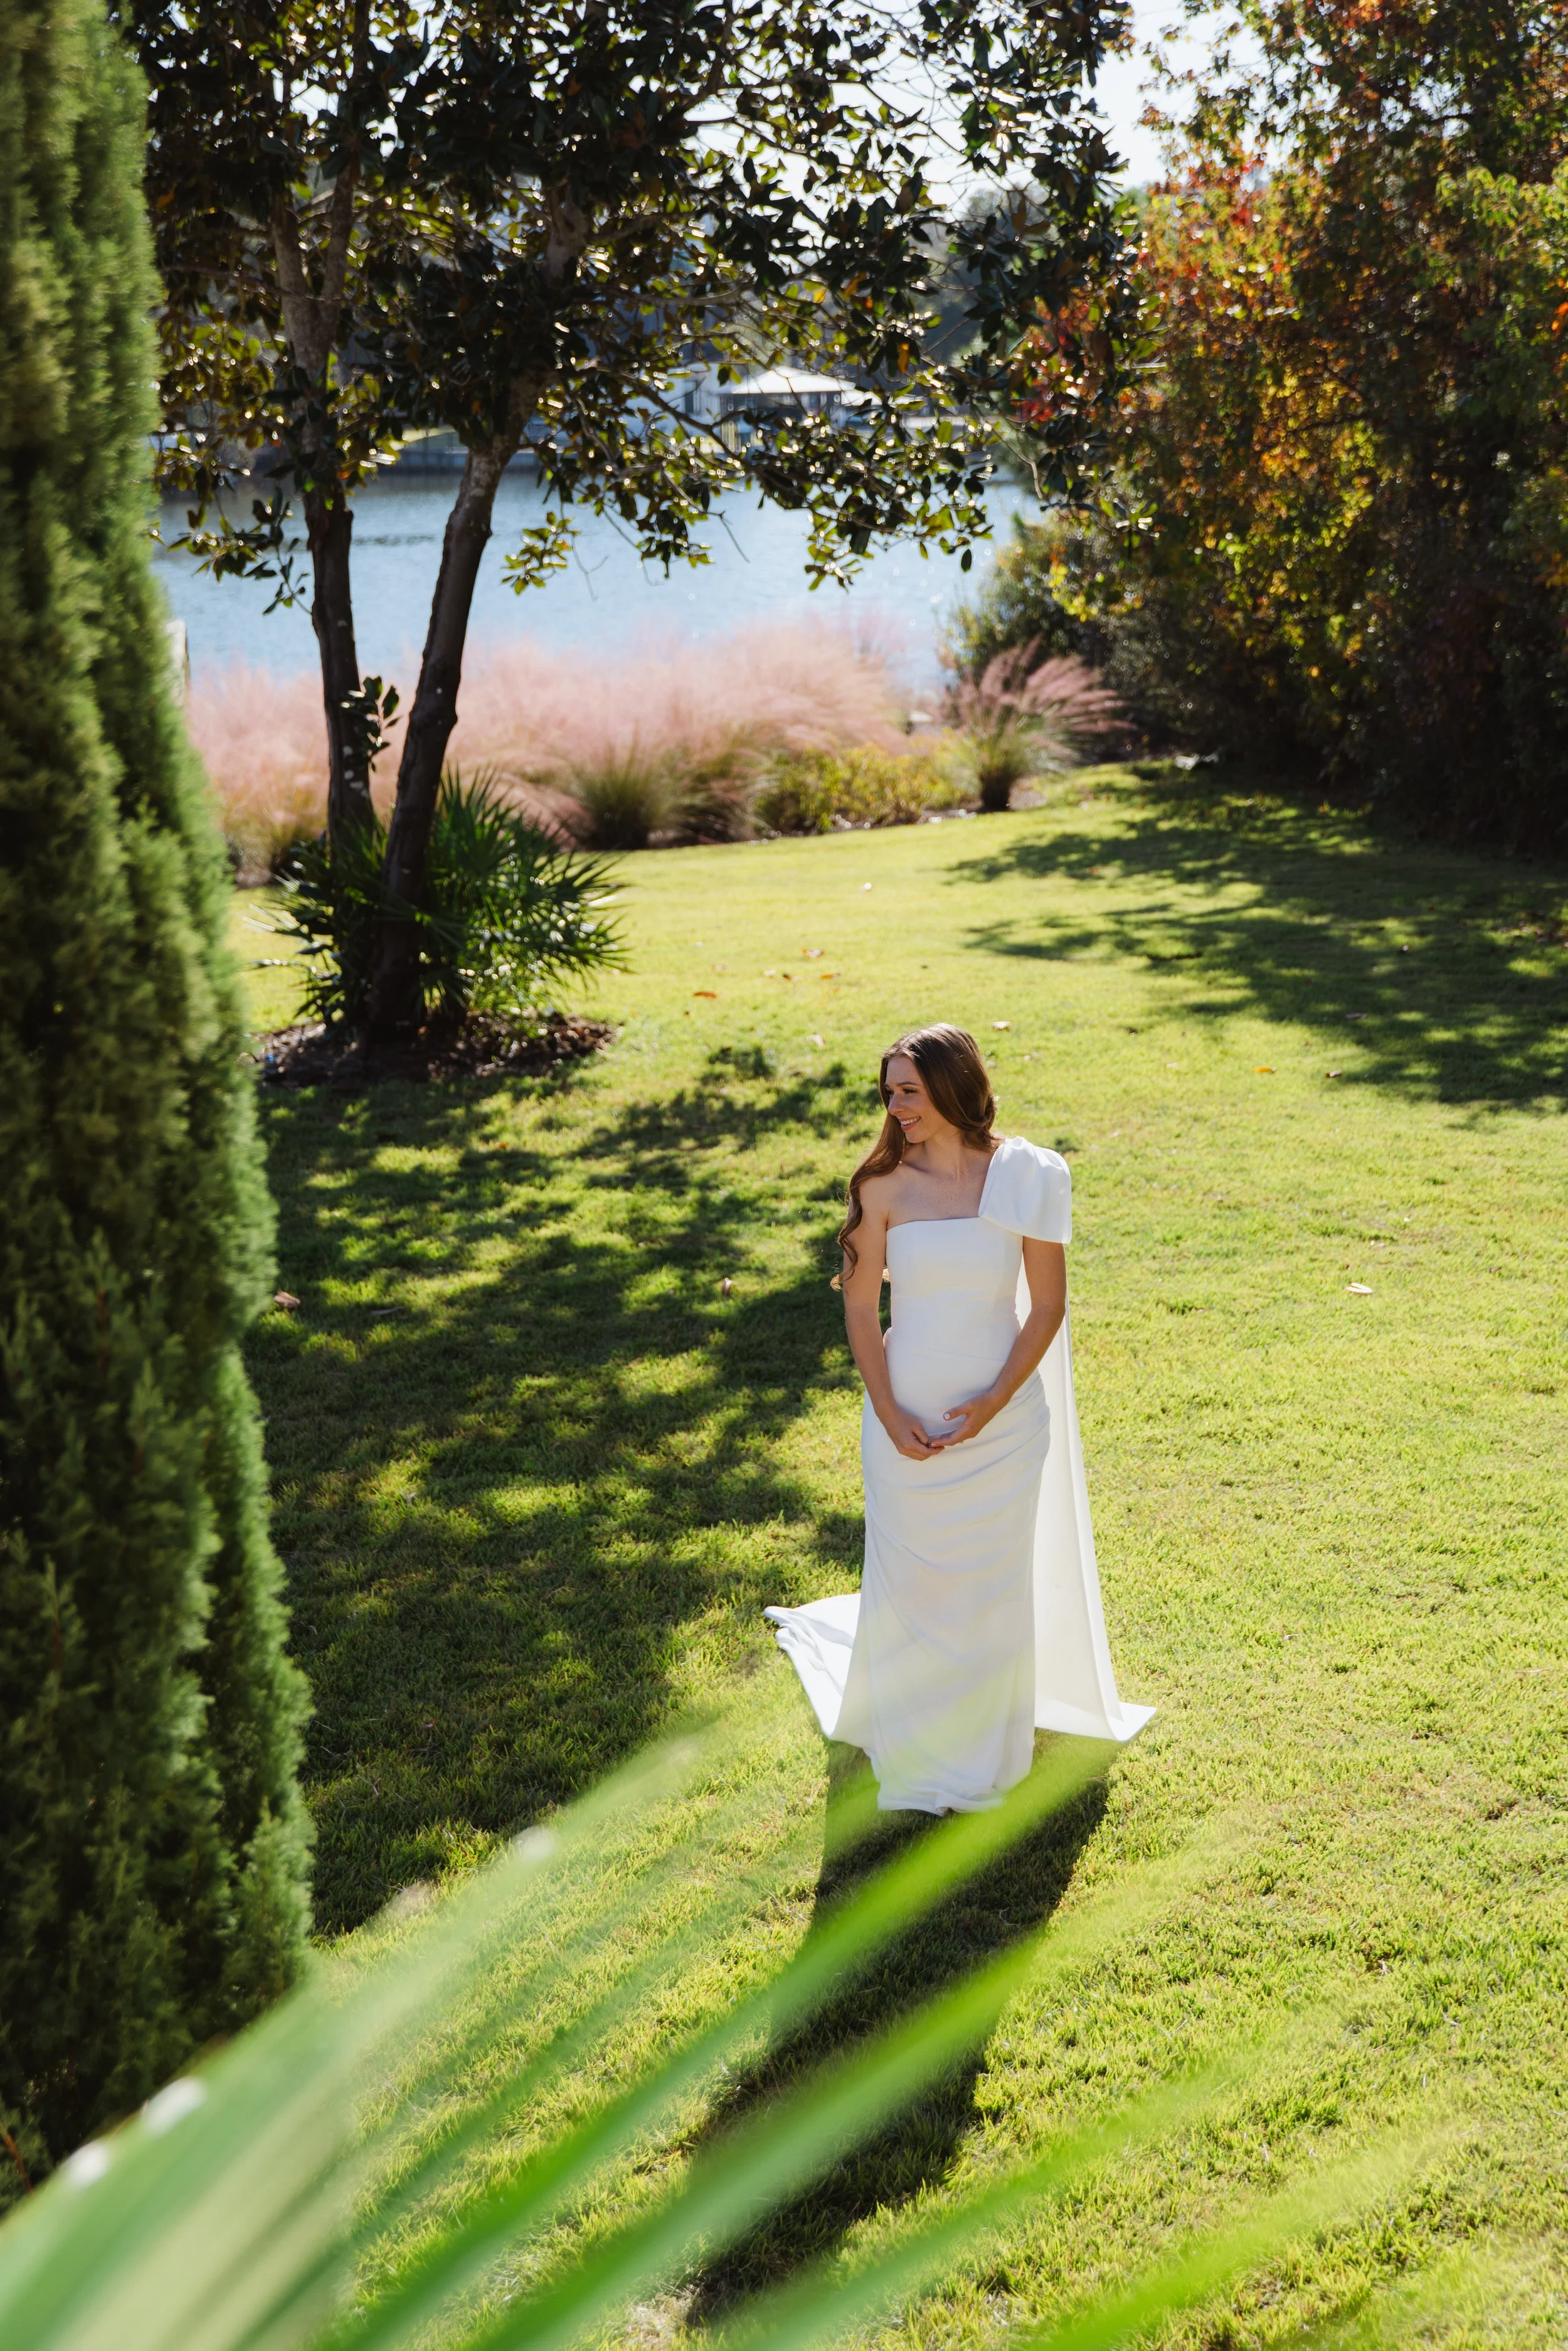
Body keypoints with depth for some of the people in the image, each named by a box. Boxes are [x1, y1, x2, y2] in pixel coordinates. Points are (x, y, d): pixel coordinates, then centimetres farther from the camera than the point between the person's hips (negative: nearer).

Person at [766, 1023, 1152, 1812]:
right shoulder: (884, 1185, -7)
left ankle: (982, 1752, 34)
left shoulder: (1025, 1178, -9)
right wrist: (889, 1415, -10)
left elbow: (1048, 1305, -5)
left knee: (993, 1584, 12)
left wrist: (994, 1403, -12)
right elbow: (860, 1306, -2)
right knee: (909, 1579, 11)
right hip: (906, 1416, 1)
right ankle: (910, 1754, 33)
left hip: (1002, 1418, 0)